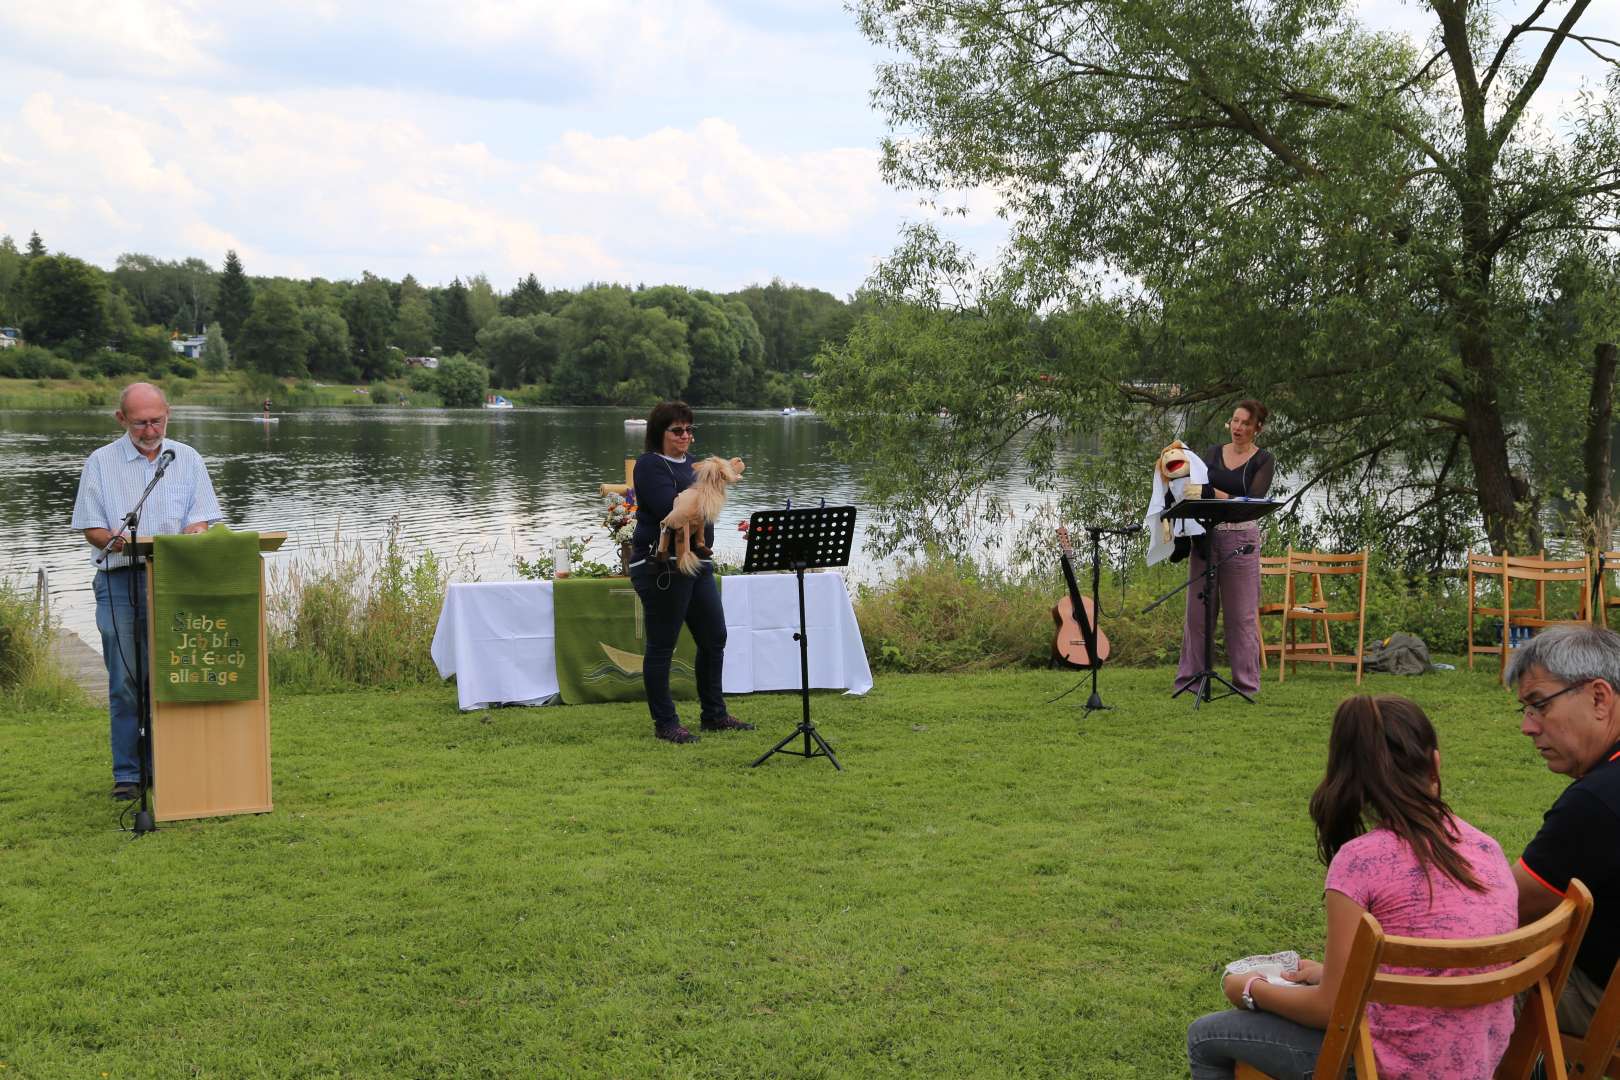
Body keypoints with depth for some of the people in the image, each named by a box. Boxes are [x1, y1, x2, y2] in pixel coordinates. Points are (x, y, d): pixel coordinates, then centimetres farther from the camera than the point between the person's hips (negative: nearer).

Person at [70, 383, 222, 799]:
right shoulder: (100, 463, 7)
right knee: (125, 681, -4)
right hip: (120, 581, -1)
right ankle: (127, 774, 4)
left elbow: (199, 521, 5)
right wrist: (116, 540, -18)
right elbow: (90, 528, 3)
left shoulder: (187, 459, 10)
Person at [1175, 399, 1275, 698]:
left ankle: (1246, 682, 7)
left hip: (1241, 537, -3)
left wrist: (1218, 495, -24)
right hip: (1205, 536, 3)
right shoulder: (1213, 453, 11)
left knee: (1241, 612, 0)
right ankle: (1189, 677, 14)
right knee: (1198, 609, 6)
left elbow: (1254, 499, -13)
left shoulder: (1262, 460, 0)